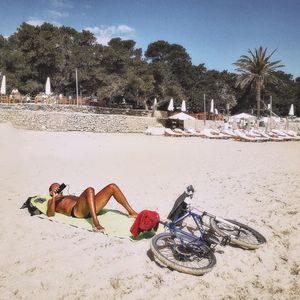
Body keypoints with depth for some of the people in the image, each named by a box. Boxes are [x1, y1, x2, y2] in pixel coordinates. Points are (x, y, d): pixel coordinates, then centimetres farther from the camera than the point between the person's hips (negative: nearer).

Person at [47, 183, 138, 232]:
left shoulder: (69, 196, 41)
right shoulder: (52, 201, 24)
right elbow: (50, 214, 2)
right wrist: (54, 198, -3)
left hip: (90, 209, 7)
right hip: (76, 211, -7)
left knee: (112, 186, -6)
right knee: (90, 190, -36)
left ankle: (131, 212, -10)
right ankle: (96, 223, -48)